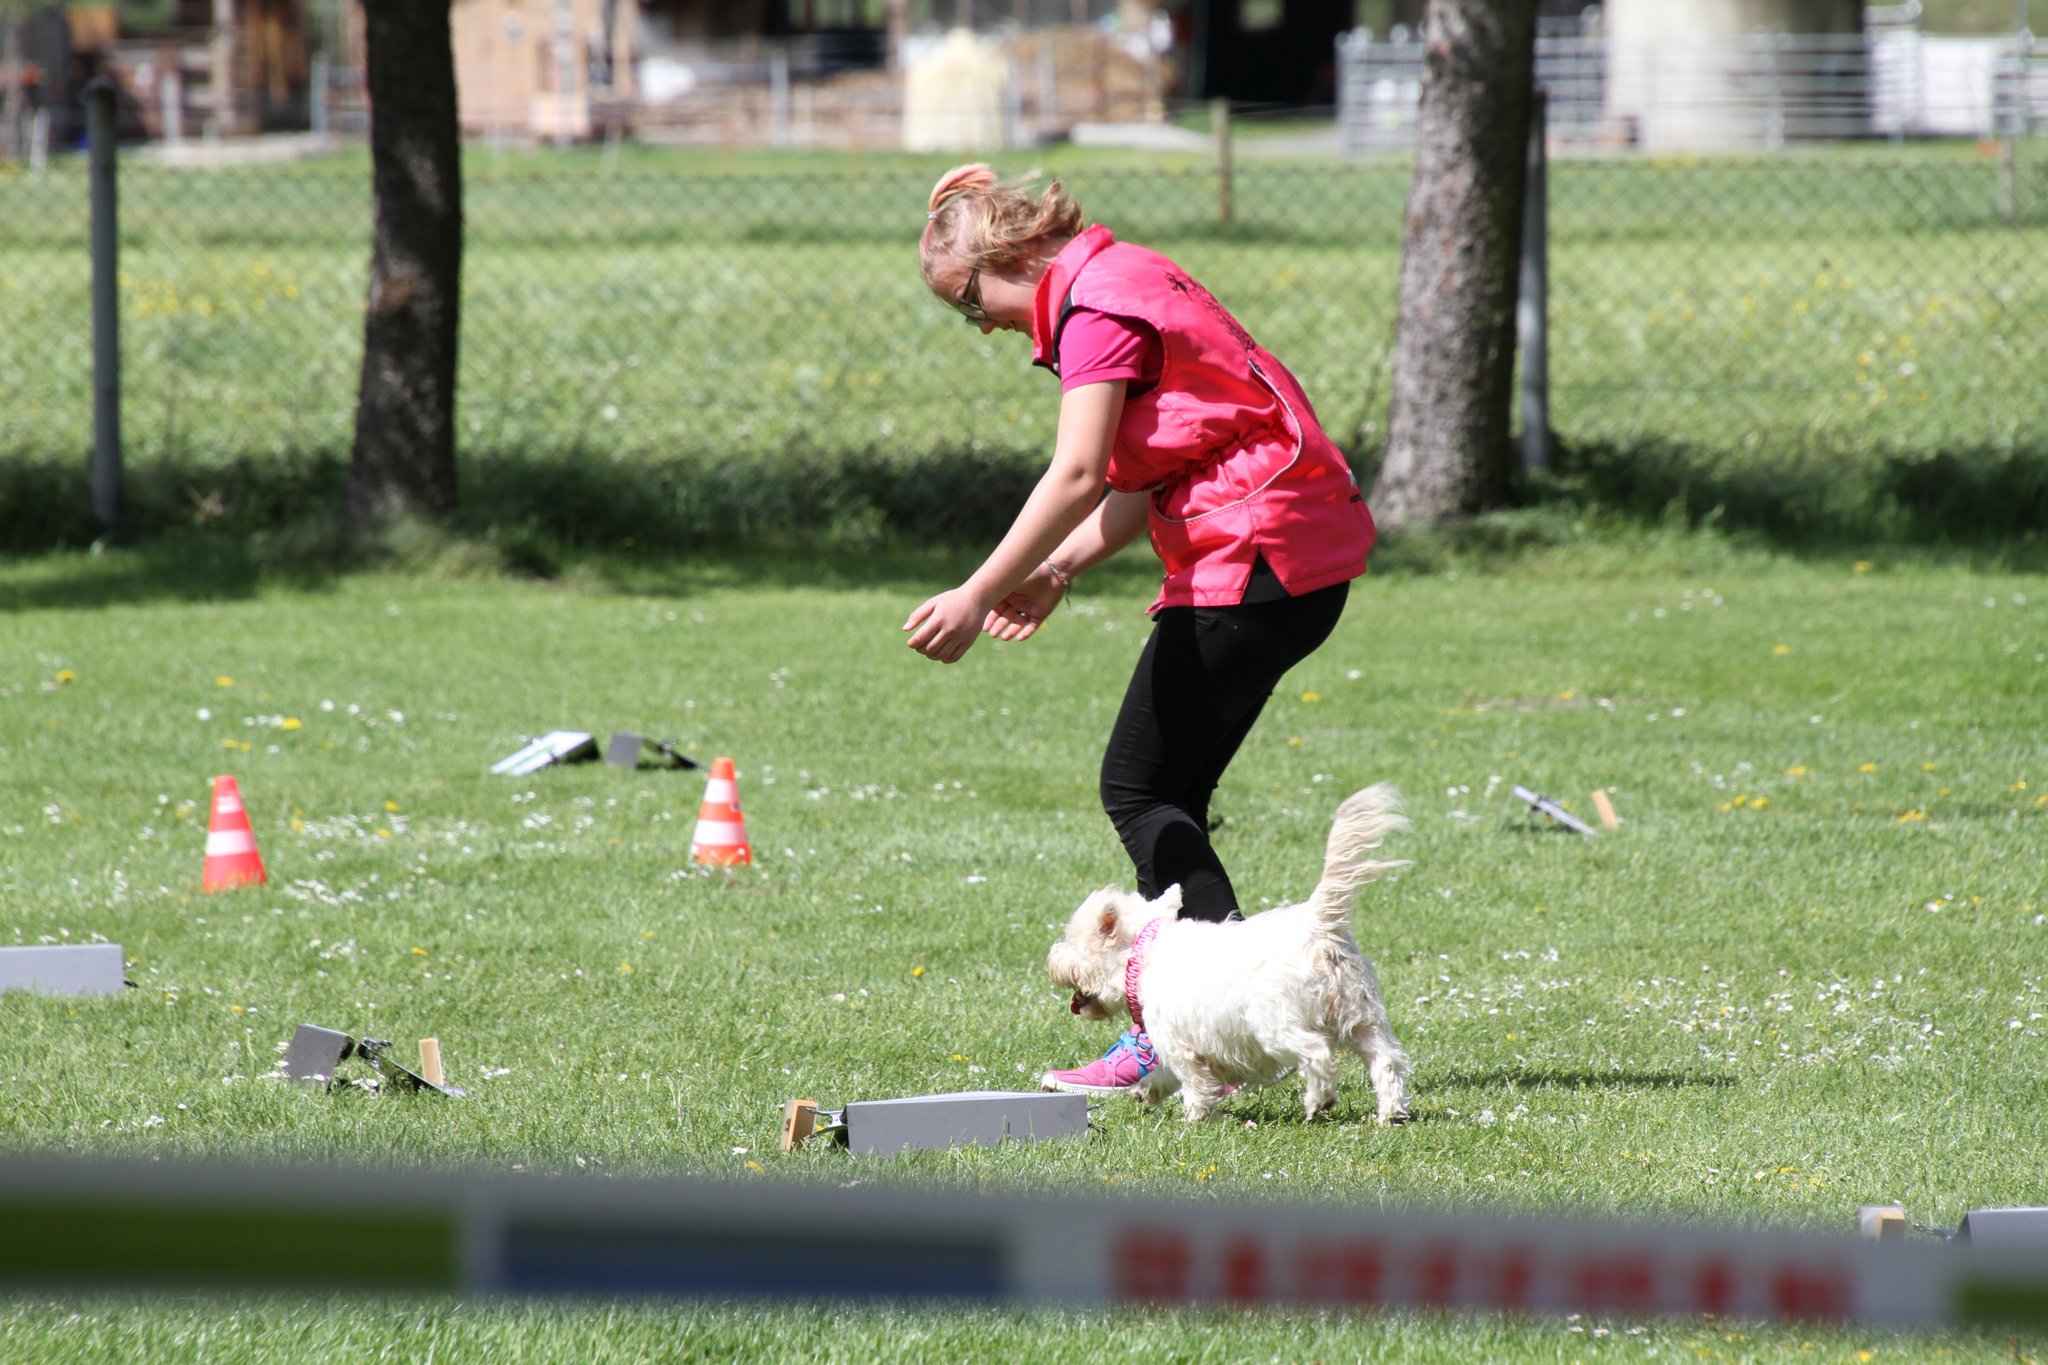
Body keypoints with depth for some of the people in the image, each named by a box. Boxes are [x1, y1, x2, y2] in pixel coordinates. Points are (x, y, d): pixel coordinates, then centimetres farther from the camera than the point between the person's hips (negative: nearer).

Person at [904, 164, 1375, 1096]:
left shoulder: (1095, 304, -12)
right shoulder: (1126, 279, 19)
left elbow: (1077, 476, -23)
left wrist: (979, 595, -25)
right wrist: (1058, 569, 11)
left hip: (1250, 559, -10)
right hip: (1302, 555, 10)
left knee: (1140, 790, -5)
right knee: (1167, 795, 11)